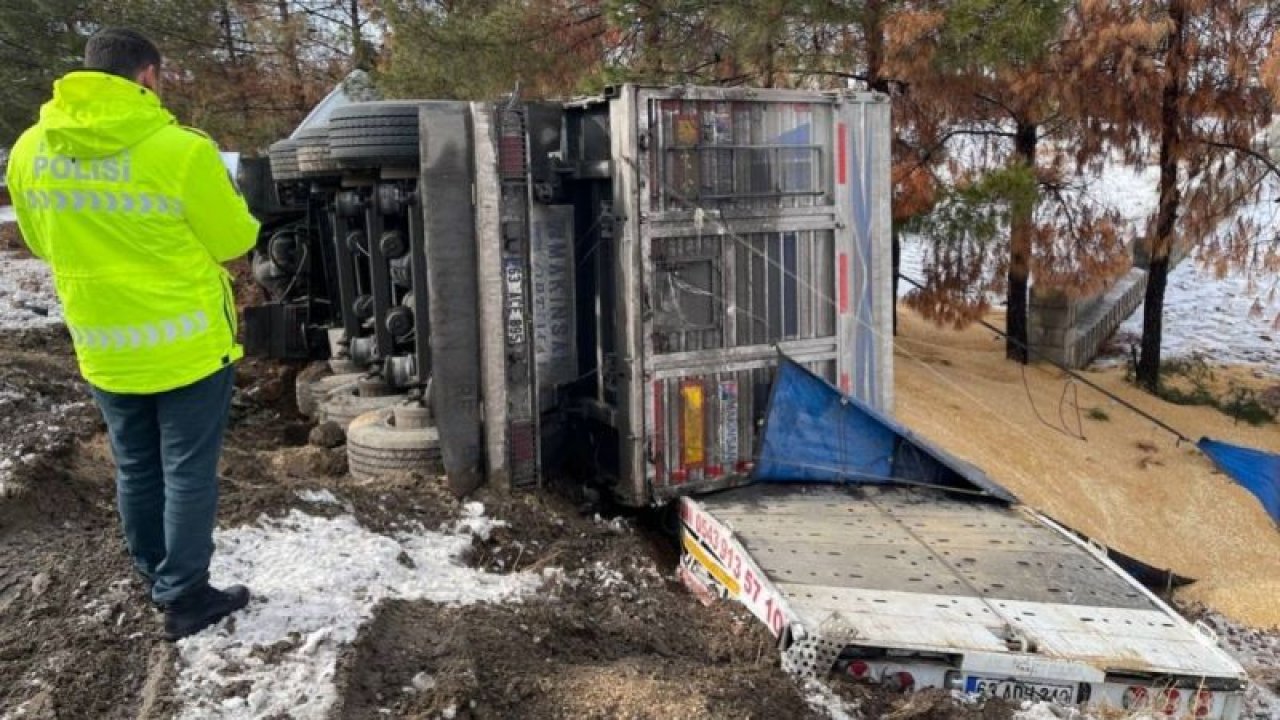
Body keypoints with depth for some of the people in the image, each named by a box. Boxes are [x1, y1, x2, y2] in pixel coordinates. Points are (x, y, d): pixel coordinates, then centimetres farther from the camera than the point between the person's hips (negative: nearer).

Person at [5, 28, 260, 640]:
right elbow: (236, 242, -7)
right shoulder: (180, 150, -19)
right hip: (187, 342, -5)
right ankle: (184, 599, 17)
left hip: (103, 349, 5)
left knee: (135, 470, 19)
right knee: (188, 473, 8)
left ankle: (158, 580, 34)